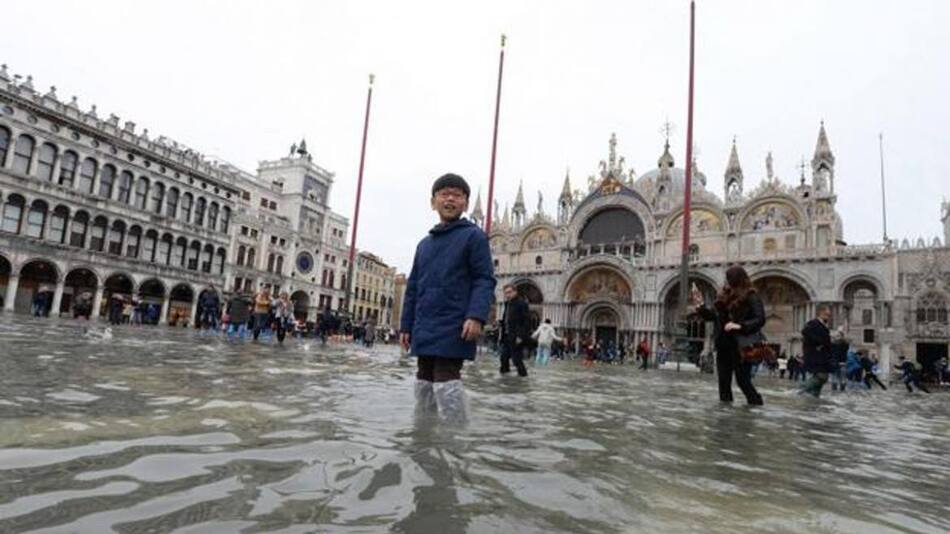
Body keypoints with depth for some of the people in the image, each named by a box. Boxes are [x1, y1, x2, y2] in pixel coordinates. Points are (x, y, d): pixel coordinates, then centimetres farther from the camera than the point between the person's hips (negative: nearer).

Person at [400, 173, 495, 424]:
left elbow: (485, 280, -7)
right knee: (424, 384, 12)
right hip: (424, 331, 7)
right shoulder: (424, 243, 20)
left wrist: (477, 315, -21)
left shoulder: (473, 236, 1)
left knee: (446, 383, -12)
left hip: (453, 330, -7)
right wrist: (406, 325, 17)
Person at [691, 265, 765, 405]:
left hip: (740, 346, -7)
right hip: (723, 345, 7)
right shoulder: (724, 296, 10)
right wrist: (700, 305, 8)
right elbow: (713, 316, 15)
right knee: (723, 381, 10)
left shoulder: (751, 297, -9)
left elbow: (760, 319, -17)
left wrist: (740, 326, -27)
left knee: (743, 380, -4)